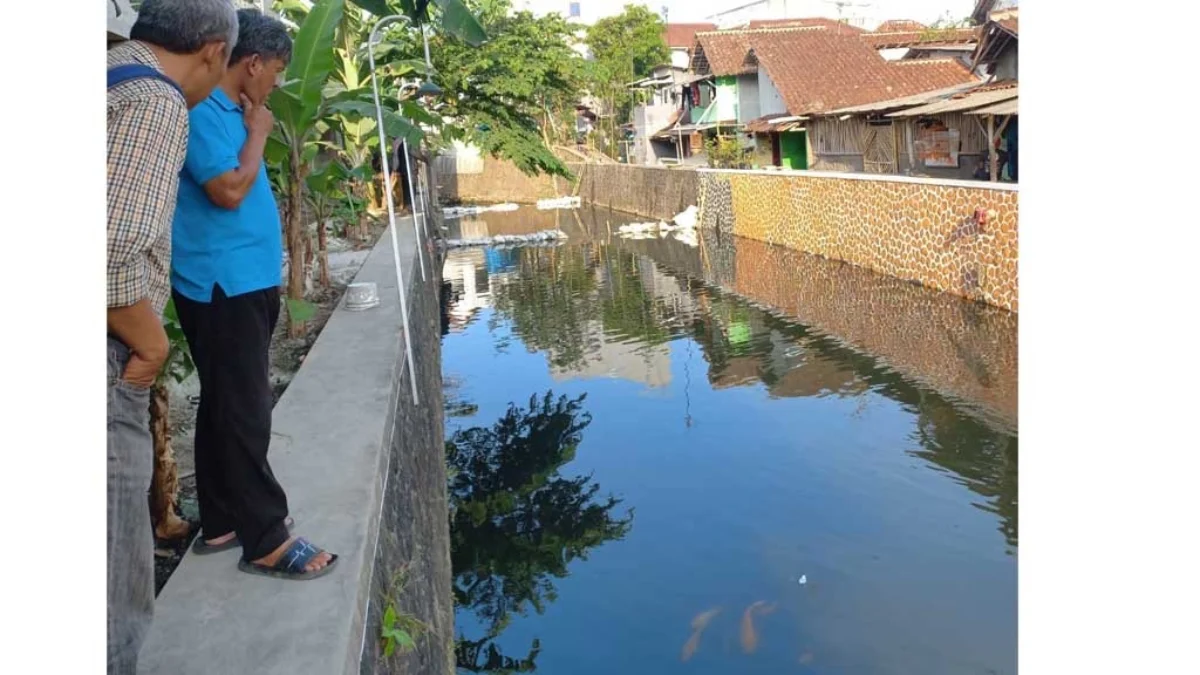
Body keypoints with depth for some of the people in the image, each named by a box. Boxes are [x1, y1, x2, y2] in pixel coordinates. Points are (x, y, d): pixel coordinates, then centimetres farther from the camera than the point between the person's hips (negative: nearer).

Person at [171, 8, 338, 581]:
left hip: (245, 282, 10)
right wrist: (258, 133, -12)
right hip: (221, 285, -10)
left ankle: (223, 522, 24)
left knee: (228, 406, 14)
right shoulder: (202, 111, -14)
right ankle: (265, 541, -1)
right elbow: (229, 189, -22)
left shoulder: (230, 111, 15)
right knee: (244, 411, -7)